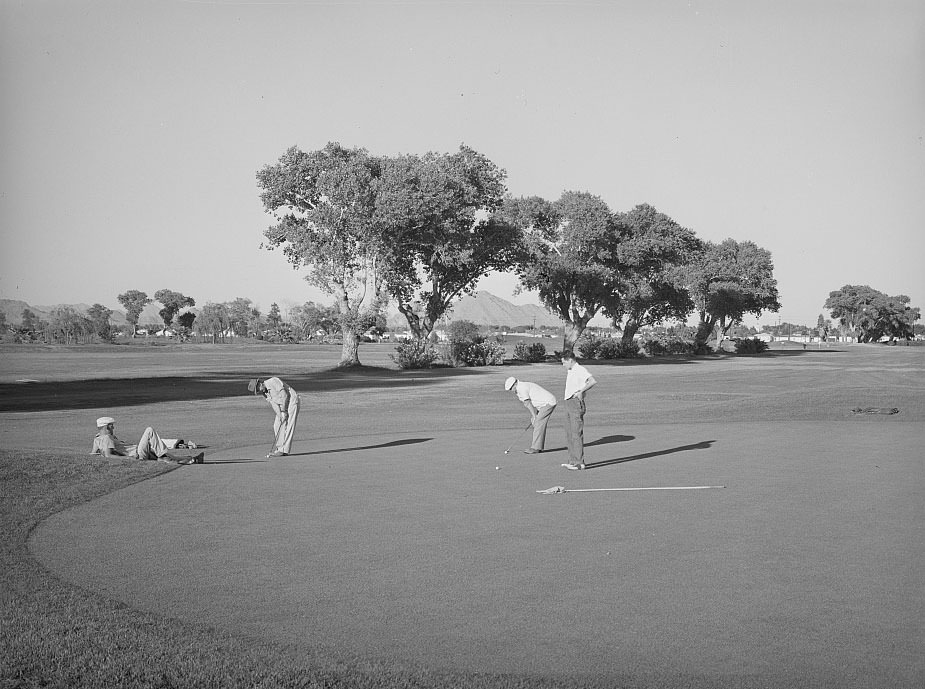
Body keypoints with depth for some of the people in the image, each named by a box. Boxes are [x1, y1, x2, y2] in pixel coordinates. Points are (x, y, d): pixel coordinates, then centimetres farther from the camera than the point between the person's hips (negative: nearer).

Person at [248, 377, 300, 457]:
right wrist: (280, 415, -16)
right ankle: (279, 448, 9)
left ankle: (283, 450, -15)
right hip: (282, 406, 9)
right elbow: (274, 404, 0)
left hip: (291, 401, -9)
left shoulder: (273, 381, -20)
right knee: (277, 426, 6)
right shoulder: (264, 393, 4)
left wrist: (283, 411, -22)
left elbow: (284, 395, -23)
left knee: (285, 426, -13)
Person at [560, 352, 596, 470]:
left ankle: (579, 462, -8)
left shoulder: (581, 370, -10)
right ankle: (572, 461, 15)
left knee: (577, 434, -10)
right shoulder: (569, 372, 19)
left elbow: (593, 381, -25)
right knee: (569, 434, 10)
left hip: (576, 403, -10)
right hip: (568, 402, 10)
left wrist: (581, 391, -22)